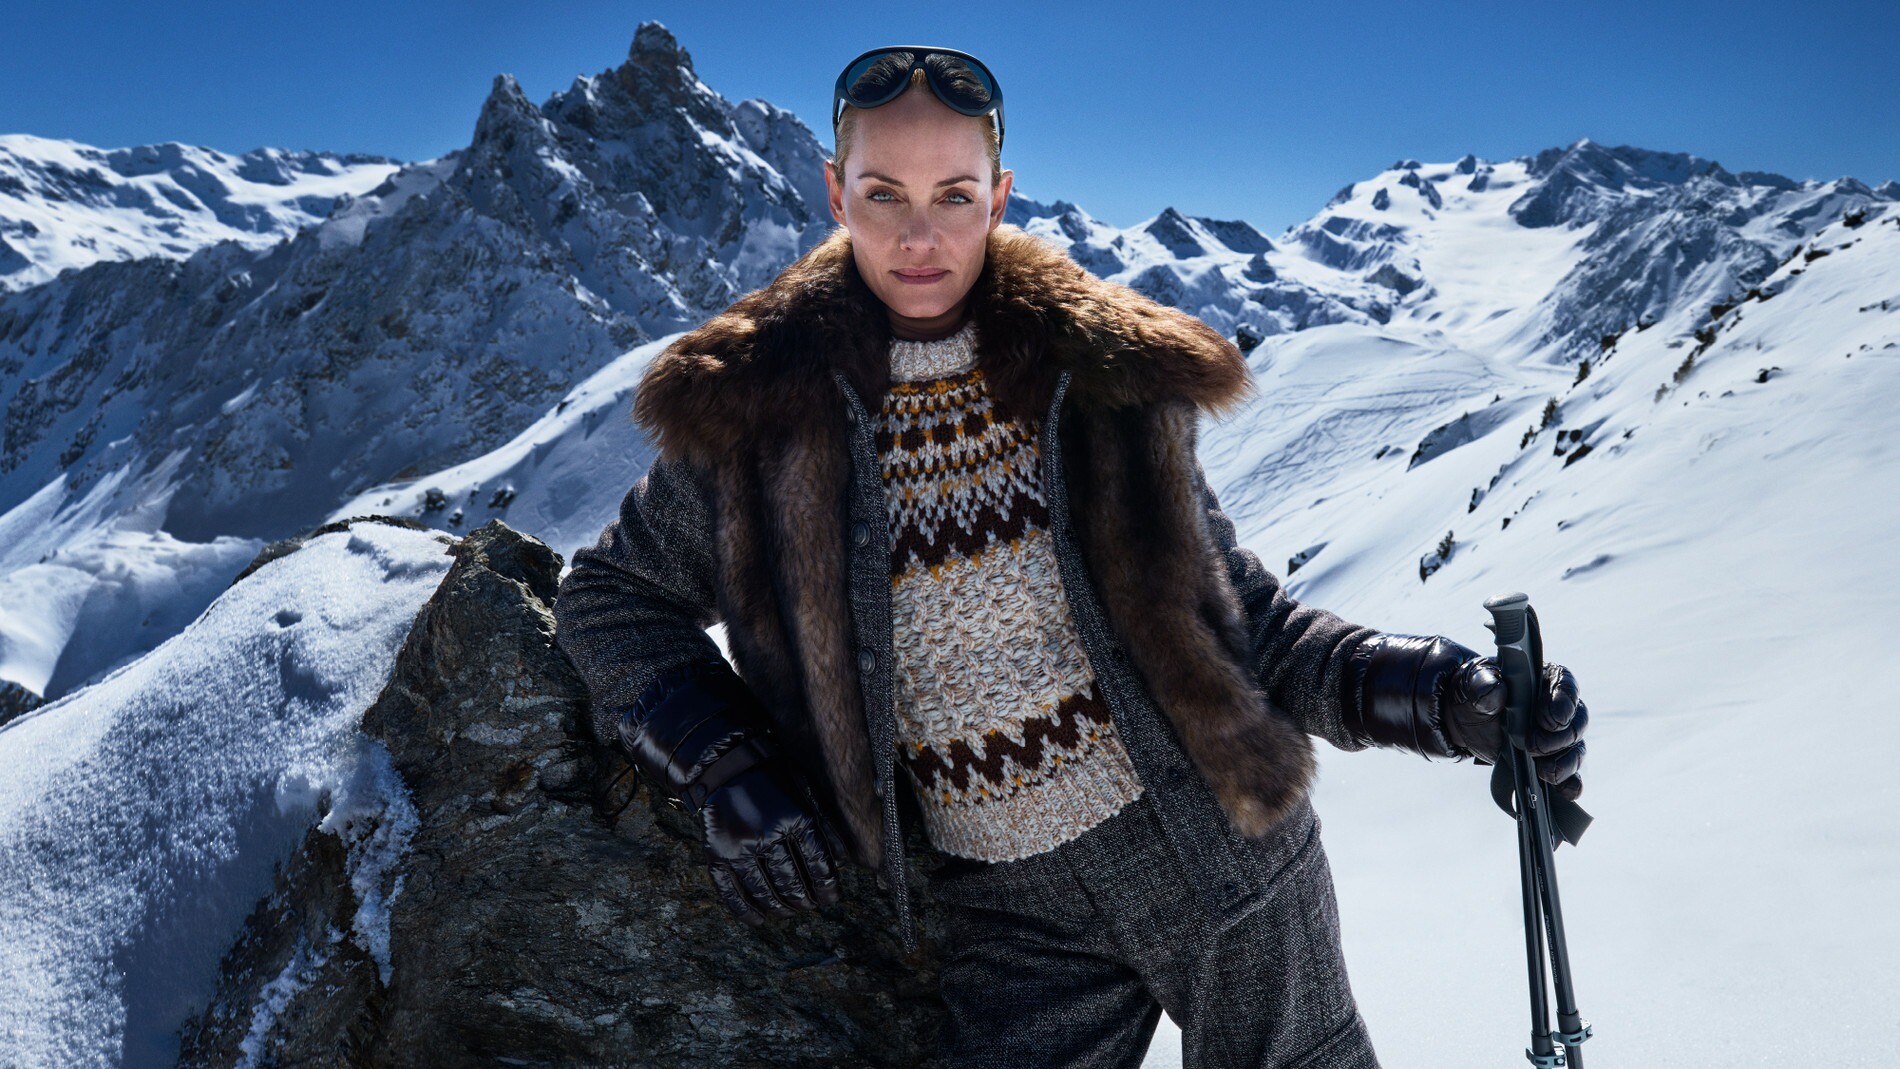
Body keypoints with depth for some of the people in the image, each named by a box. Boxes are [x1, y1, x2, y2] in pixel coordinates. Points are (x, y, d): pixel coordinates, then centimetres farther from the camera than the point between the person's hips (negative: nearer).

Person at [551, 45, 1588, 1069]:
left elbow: (1242, 620, 1)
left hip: (1216, 852, 0)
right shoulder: (753, 409, -6)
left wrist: (1443, 694, -14)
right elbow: (610, 597, 7)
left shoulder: (1104, 372, -5)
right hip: (1013, 918, 0)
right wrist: (724, 773, -8)